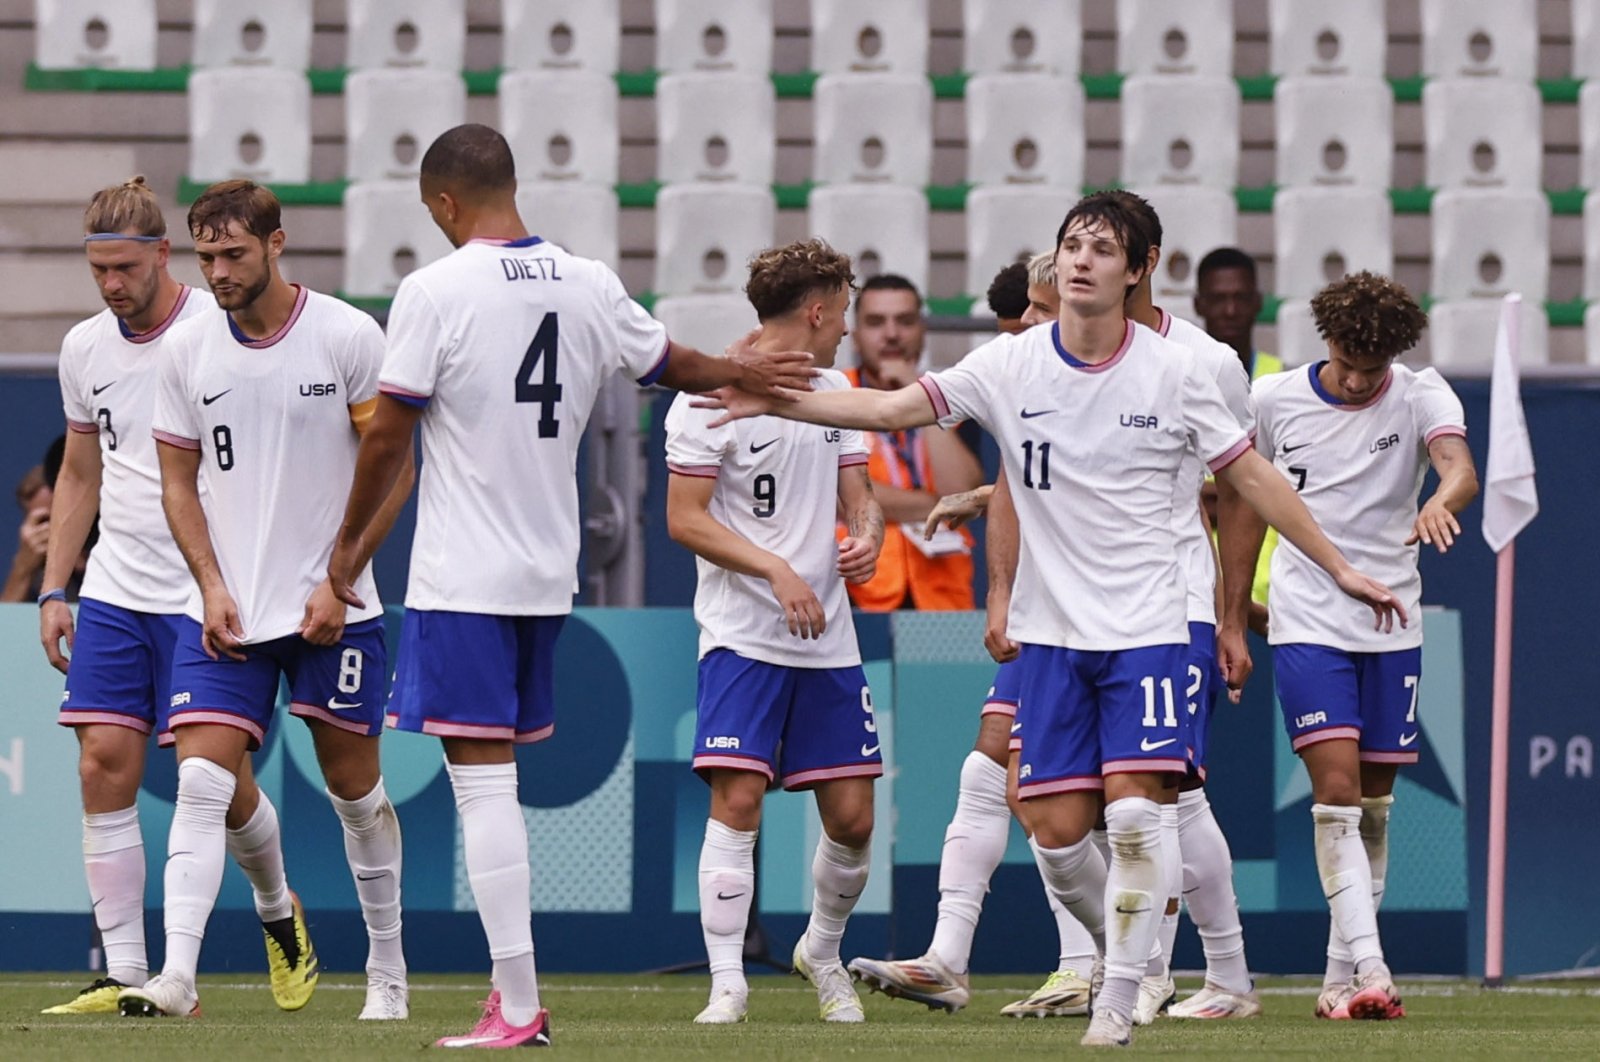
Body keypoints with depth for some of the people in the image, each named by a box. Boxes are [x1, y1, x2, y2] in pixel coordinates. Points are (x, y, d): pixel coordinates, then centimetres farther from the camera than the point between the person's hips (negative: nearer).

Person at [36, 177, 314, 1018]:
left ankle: (277, 909, 27)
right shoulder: (84, 349, 8)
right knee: (105, 766, -7)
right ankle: (124, 972, -5)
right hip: (113, 593, 5)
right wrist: (53, 592, 12)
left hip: (207, 596, -5)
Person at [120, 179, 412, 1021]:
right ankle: (176, 975, -19)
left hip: (332, 608, -2)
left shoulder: (348, 337, -8)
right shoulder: (187, 350, 1)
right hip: (224, 607, 2)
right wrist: (212, 586, -4)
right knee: (201, 780, -12)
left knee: (354, 786, 8)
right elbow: (178, 482, 9)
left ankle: (388, 969, 23)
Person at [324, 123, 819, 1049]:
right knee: (500, 780, 16)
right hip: (550, 573, 6)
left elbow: (389, 436, -9)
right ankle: (515, 988, 16)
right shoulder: (588, 285, 4)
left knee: (482, 780, -6)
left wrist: (350, 547, 4)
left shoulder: (436, 291, -12)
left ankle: (519, 1008, -10)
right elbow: (671, 364, 22)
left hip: (463, 577, -6)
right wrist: (741, 372, 43)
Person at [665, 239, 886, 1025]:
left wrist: (867, 536, -7)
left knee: (852, 815, 4)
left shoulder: (833, 391, 12)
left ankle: (822, 953, 27)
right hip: (743, 635, -6)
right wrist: (778, 571, -19)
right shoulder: (711, 395, -9)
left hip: (827, 637, 6)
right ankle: (727, 982, -9)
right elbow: (684, 519, -11)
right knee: (737, 801, -14)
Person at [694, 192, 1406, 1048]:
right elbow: (891, 409, -5)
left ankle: (1119, 1000, -3)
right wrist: (778, 402, -17)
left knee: (1133, 811, -14)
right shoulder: (1009, 366, -1)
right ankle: (1125, 952, 25)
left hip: (1146, 629, -2)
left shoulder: (1172, 372, -3)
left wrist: (1338, 568, 3)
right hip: (1051, 631, 2)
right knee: (1056, 828, -2)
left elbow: (1252, 476, 4)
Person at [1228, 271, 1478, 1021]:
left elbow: (1460, 469, -23)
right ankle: (1370, 971, -23)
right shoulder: (1273, 400, -1)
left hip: (1391, 623, 1)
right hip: (1306, 622, -1)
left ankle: (1340, 978, 18)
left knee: (1373, 804, 7)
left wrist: (1441, 502, -47)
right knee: (1336, 790, -16)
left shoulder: (1421, 397, -4)